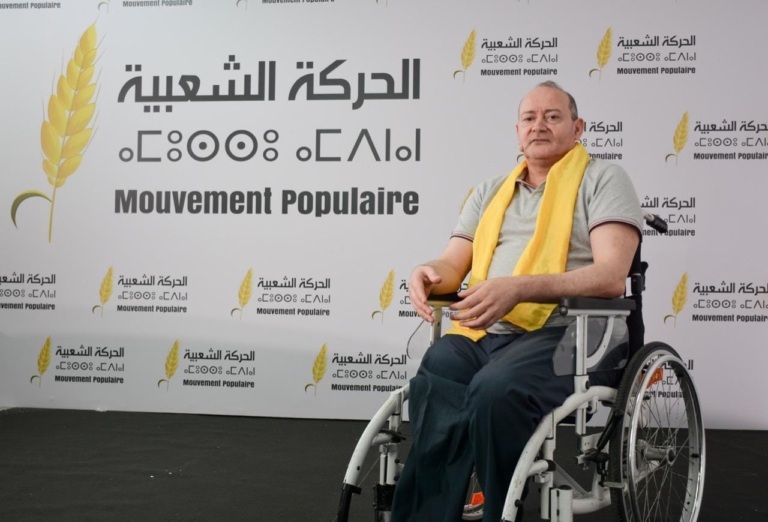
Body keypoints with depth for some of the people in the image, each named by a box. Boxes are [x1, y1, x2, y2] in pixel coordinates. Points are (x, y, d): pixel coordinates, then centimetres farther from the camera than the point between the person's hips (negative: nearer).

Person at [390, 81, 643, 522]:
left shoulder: (603, 179, 6)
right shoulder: (489, 192, 24)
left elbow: (610, 276, -9)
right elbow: (452, 266, 17)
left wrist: (519, 287, -23)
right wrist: (428, 274, -10)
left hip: (568, 333, -4)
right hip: (483, 334, 4)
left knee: (495, 391, -35)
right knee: (432, 380, -30)